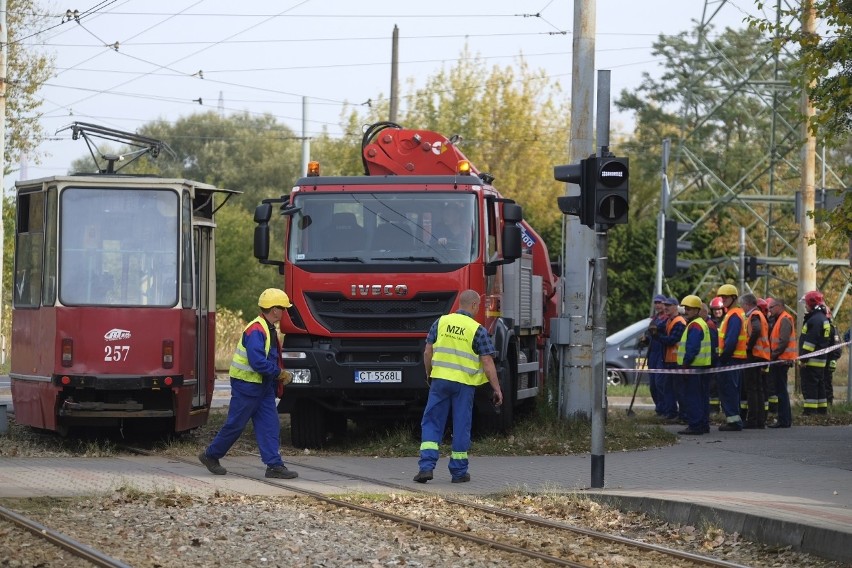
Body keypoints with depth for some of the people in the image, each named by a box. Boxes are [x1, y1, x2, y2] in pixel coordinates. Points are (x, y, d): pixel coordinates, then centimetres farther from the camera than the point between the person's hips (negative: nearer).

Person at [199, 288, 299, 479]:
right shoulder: (255, 330, -21)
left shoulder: (269, 330, 12)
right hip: (246, 385, -9)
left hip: (263, 385, 9)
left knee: (270, 424, 2)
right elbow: (257, 362, -28)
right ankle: (210, 455, 17)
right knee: (235, 424, 1)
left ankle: (274, 465, -1)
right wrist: (279, 373, -18)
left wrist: (280, 374, 5)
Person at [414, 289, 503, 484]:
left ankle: (426, 466, -6)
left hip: (440, 380, 2)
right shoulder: (478, 330, -5)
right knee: (461, 427, 7)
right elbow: (487, 363, -7)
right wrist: (497, 389, 0)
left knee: (431, 424, 7)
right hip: (464, 383, -2)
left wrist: (429, 374, 21)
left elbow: (427, 353, 5)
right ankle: (459, 471, 12)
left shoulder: (441, 322, 3)